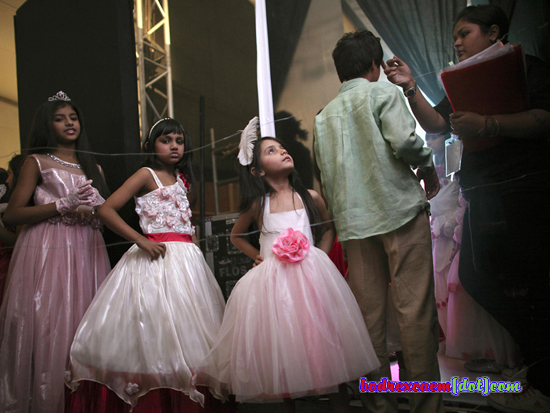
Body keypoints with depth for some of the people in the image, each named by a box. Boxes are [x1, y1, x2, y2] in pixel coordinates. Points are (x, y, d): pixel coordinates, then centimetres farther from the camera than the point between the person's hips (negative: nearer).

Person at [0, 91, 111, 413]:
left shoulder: (93, 167, 20)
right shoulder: (37, 162, 7)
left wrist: (87, 212, -5)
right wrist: (64, 205, -9)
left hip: (88, 253, 4)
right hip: (47, 252, -4)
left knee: (84, 324, 1)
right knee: (47, 325, -8)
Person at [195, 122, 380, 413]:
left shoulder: (310, 197, 4)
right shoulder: (258, 205, 2)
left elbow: (328, 229, 20)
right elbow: (236, 236, 20)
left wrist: (320, 257, 6)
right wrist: (258, 256, 7)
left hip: (311, 276, 0)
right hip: (272, 281, 0)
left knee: (324, 341, -3)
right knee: (282, 347, 3)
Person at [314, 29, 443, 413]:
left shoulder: (324, 115, 17)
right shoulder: (382, 91, 3)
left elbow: (326, 177, 15)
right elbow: (404, 141, -13)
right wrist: (429, 170, 4)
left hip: (354, 221, 5)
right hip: (399, 209, -5)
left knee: (369, 313, 5)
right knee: (415, 308, -3)